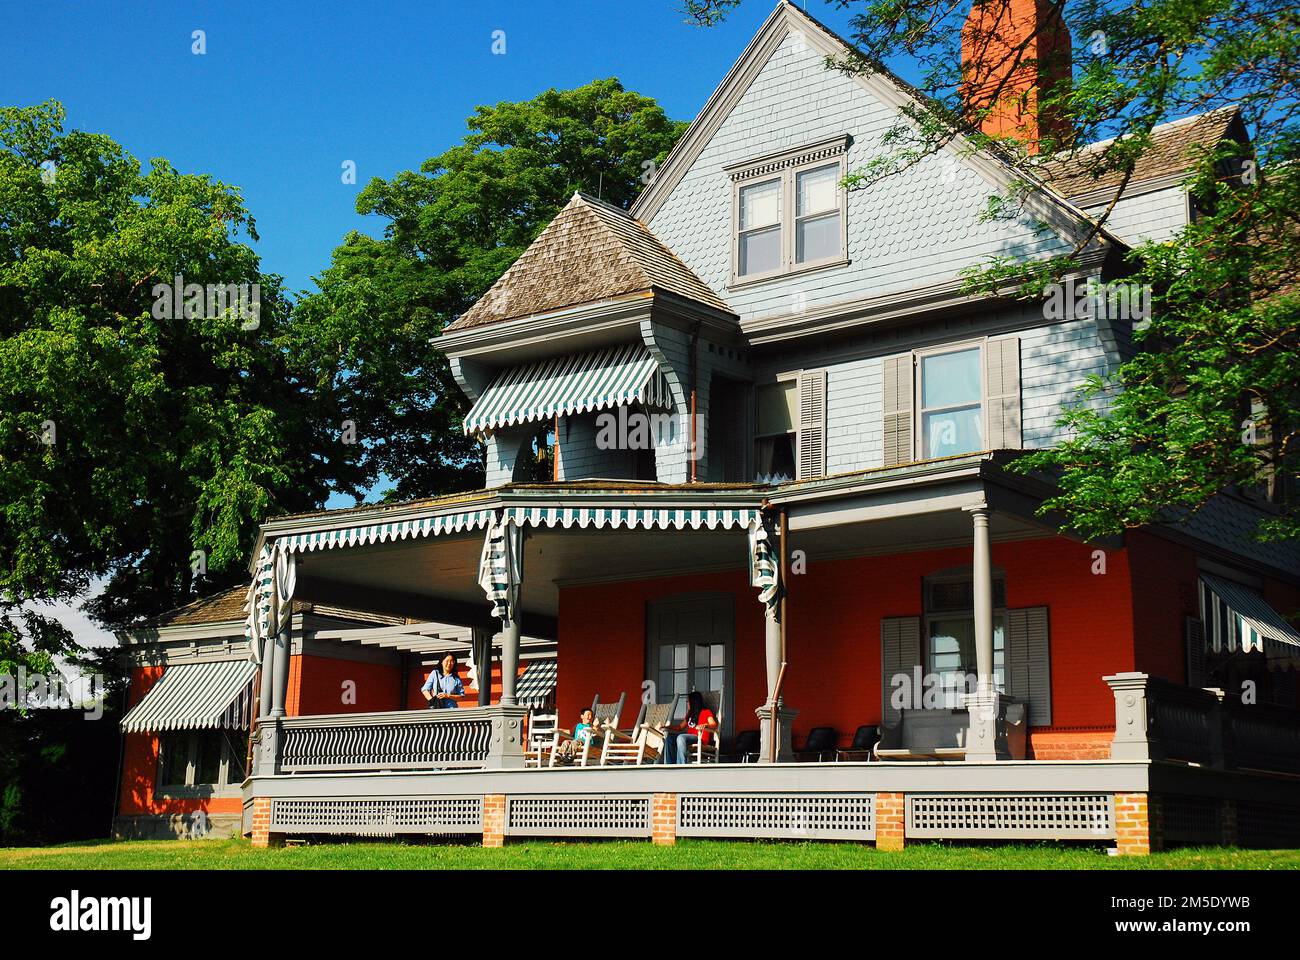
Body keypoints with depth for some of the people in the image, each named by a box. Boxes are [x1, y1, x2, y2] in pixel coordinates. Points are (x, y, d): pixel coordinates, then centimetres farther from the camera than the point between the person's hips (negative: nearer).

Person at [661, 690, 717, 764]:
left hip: (701, 739, -7)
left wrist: (705, 726, -35)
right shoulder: (691, 714, 25)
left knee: (681, 737, -34)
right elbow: (680, 727, 26)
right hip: (689, 738, 7)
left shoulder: (706, 712, 3)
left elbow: (714, 726, -13)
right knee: (669, 738, -17)